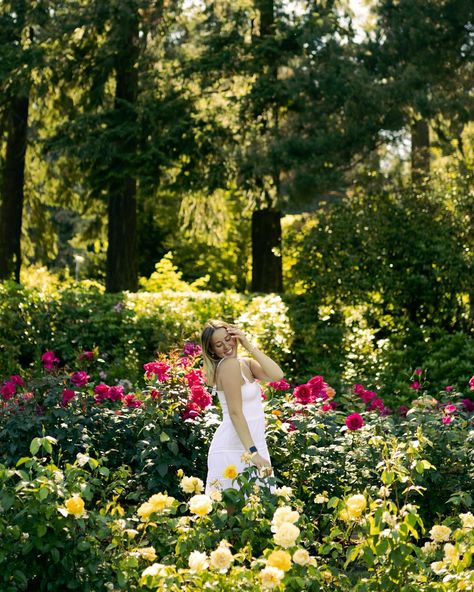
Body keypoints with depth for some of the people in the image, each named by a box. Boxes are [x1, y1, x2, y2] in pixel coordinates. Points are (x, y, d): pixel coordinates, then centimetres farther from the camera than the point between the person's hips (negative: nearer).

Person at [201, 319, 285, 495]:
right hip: (234, 449, -8)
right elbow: (235, 413, -18)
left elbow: (277, 375, -6)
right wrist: (253, 453, -23)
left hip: (251, 445, 8)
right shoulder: (230, 364, -13)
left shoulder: (246, 363, 11)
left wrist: (249, 346, -5)